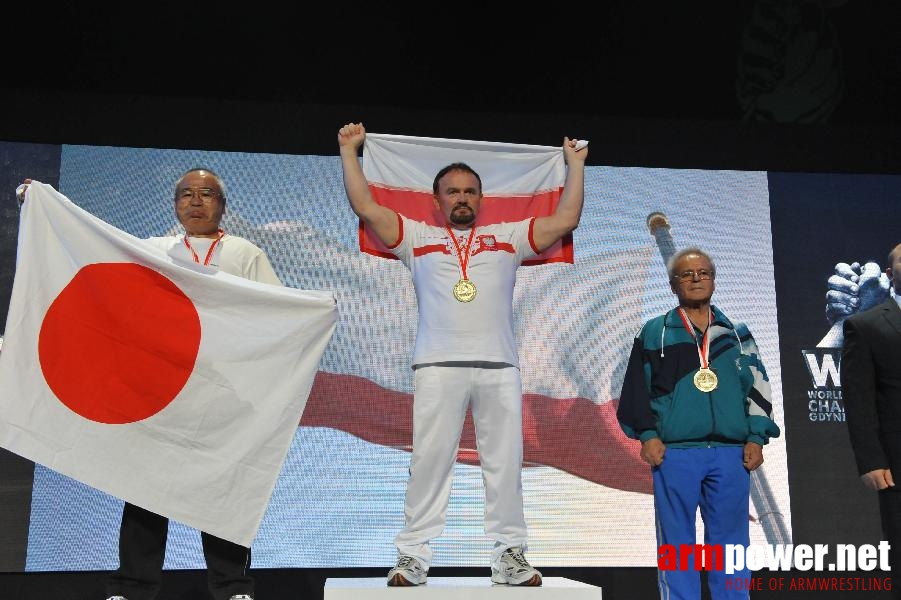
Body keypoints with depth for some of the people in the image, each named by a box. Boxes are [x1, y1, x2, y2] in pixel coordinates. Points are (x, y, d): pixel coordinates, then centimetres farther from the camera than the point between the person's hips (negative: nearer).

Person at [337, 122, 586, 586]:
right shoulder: (417, 238, 17)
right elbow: (365, 207, 11)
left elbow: (566, 220, 17)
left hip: (499, 366, 2)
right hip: (438, 366, -1)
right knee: (430, 460, -1)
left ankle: (509, 555, 13)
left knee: (505, 461, 4)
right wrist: (349, 150, 17)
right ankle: (413, 555, 6)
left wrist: (575, 164, 22)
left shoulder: (508, 238, 19)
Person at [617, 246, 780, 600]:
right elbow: (637, 387, 3)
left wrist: (757, 438, 1)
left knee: (731, 543, 7)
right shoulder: (654, 332, 9)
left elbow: (758, 387, 12)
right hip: (674, 452, -2)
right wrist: (648, 434, -7)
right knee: (677, 544, 3)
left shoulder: (736, 334, 16)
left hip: (732, 452, 2)